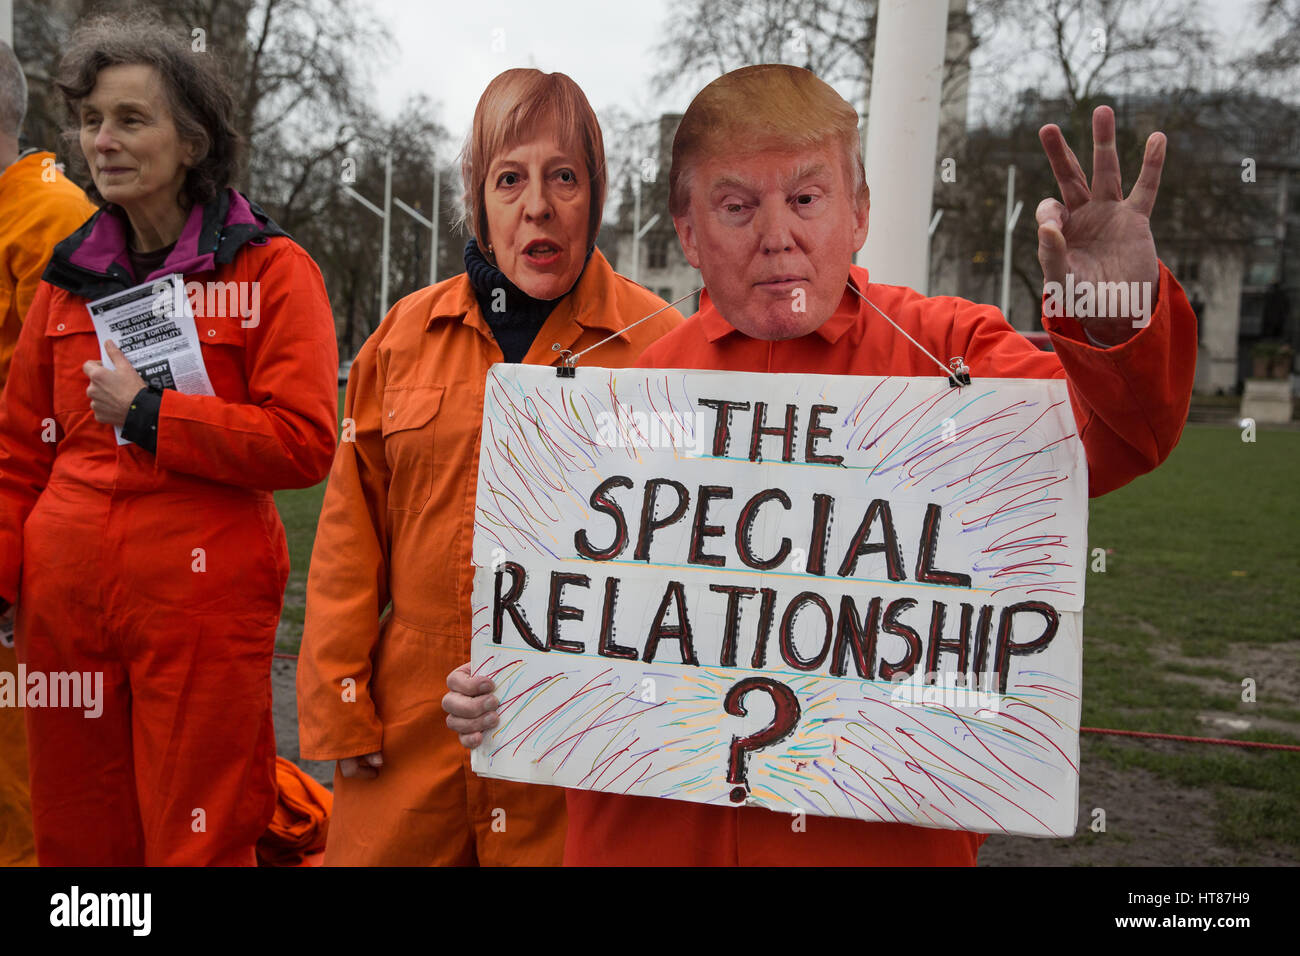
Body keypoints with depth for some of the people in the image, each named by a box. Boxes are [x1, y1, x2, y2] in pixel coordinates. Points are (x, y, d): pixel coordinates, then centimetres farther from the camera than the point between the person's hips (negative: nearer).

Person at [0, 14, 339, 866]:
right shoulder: (69, 276, 12)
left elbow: (306, 443, -13)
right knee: (78, 842, 16)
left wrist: (147, 414, -14)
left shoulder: (270, 268, -4)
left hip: (203, 601, -5)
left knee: (196, 843, 4)